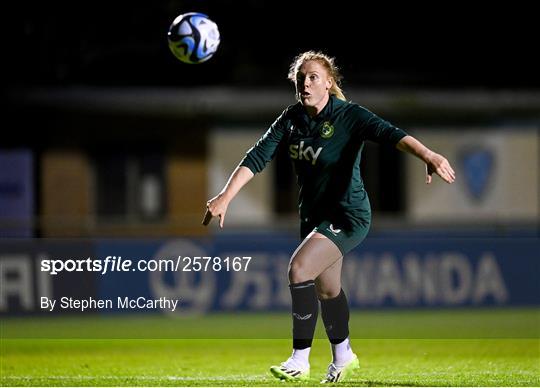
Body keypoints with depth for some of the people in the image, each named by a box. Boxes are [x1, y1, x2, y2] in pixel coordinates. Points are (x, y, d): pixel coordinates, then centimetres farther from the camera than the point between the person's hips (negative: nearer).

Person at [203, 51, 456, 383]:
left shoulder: (349, 116, -19)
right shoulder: (292, 118, -2)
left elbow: (389, 134, -34)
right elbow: (258, 156, -6)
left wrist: (428, 155, -52)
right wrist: (226, 196, -16)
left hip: (348, 215, -7)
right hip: (314, 214, 7)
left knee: (299, 269, -24)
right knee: (326, 289, 21)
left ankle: (300, 360, -15)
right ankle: (343, 356, 43)